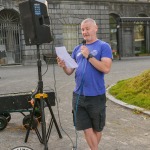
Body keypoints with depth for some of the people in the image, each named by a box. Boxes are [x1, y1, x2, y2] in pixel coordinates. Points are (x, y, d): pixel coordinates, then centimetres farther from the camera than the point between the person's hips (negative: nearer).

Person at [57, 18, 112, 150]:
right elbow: (70, 71, 9)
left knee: (97, 129, 14)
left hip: (96, 96, -4)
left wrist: (89, 56, -19)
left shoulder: (104, 46, -4)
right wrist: (64, 66, -12)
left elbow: (106, 68, -18)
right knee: (87, 129, 3)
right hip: (78, 95, 4)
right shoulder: (77, 49, 11)